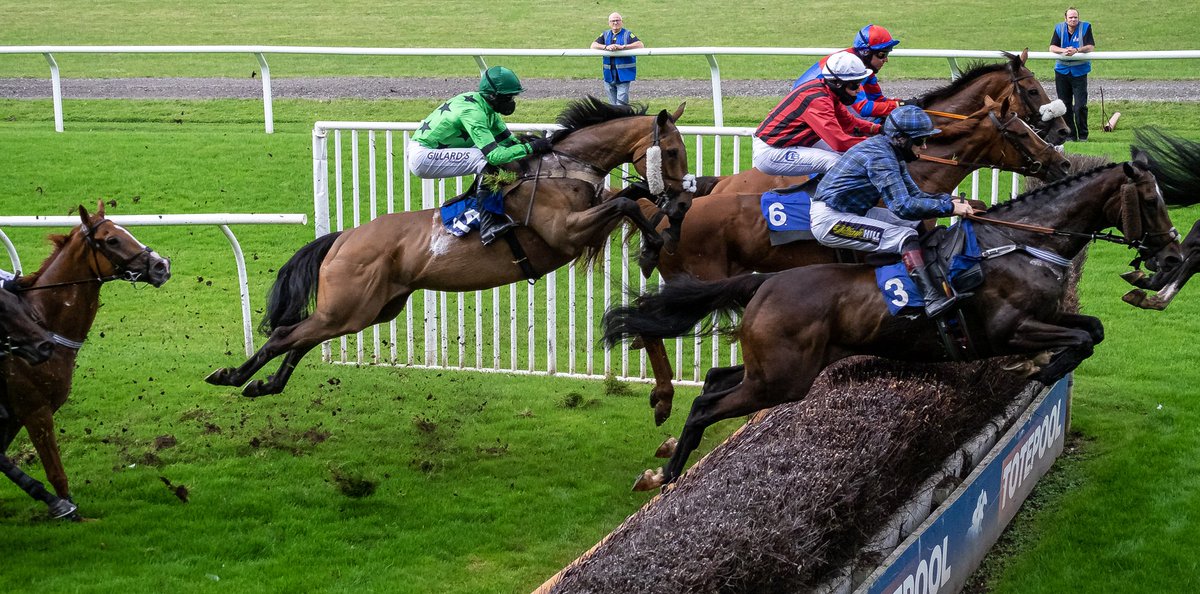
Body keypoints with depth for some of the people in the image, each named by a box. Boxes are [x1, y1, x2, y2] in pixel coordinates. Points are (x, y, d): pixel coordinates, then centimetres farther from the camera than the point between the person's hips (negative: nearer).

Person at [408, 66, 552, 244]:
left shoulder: (485, 105, 3)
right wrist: (530, 148, -28)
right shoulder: (472, 112, -26)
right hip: (421, 157, -10)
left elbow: (507, 139, 12)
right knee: (486, 159, -23)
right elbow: (495, 155, -32)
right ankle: (488, 224, -23)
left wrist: (526, 143, -3)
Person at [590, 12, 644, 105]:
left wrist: (622, 47, -23)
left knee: (621, 103, -13)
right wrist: (606, 47, -19)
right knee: (613, 104, 11)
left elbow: (640, 45, -14)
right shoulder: (605, 35, 13)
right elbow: (593, 45, 0)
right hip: (609, 76, 5)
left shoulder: (627, 34, 0)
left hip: (623, 75, -5)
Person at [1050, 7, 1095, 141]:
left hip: (1079, 71, -3)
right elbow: (1052, 47, -5)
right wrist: (1064, 51, -25)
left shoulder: (1085, 27, -5)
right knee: (1065, 105, 7)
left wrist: (1076, 50, -28)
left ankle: (1083, 135, 7)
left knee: (1080, 106, -6)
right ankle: (1070, 134, 17)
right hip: (1062, 70, 3)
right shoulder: (1059, 28, 1)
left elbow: (1091, 47, -12)